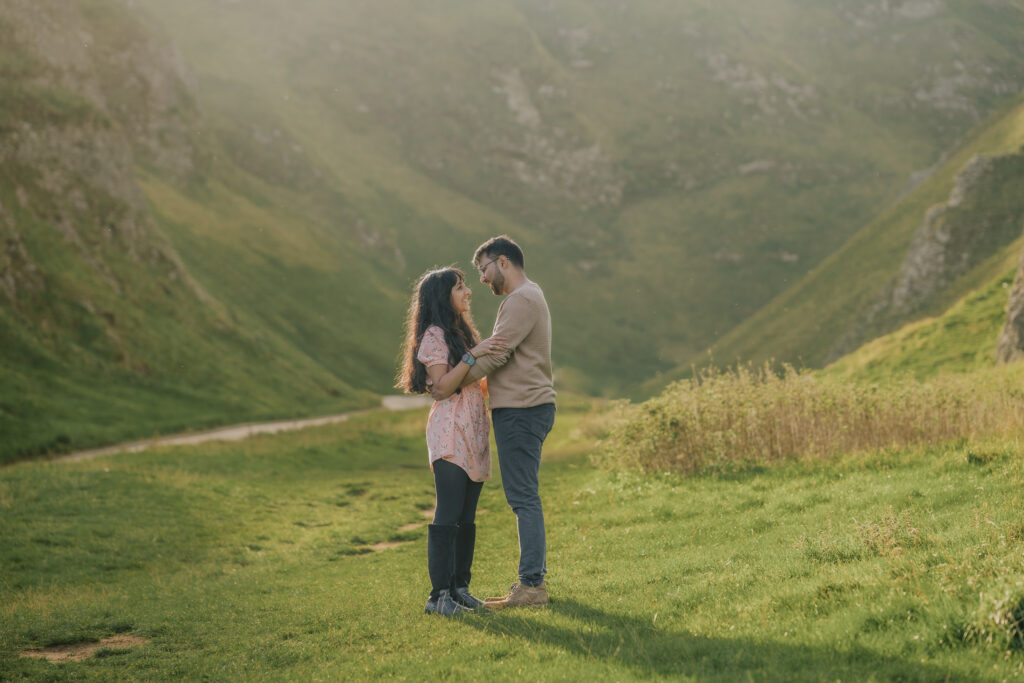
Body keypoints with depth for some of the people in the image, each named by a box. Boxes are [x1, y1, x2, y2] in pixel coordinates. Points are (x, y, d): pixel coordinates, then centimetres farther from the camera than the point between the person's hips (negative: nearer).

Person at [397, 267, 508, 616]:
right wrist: (473, 355, -21)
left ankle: (460, 587, 12)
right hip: (450, 433, -8)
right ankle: (438, 595, -12)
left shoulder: (463, 332, 21)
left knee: (467, 517, 7)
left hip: (474, 433, 9)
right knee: (448, 515, -12)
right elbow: (442, 387, -15)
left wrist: (493, 355, 13)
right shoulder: (433, 336, -6)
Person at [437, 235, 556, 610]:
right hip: (526, 407, 11)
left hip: (520, 409, -11)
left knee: (523, 496, -10)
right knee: (524, 496, 13)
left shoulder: (522, 300, -13)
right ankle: (533, 576, 18)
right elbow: (500, 354, 19)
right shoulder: (529, 297, 21)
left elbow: (495, 354, -18)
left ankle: (531, 585, -9)